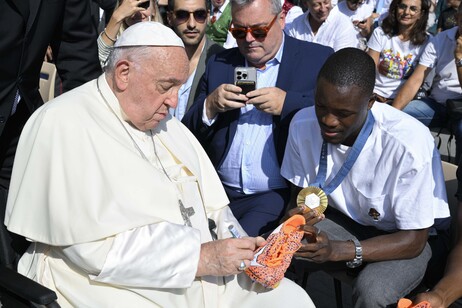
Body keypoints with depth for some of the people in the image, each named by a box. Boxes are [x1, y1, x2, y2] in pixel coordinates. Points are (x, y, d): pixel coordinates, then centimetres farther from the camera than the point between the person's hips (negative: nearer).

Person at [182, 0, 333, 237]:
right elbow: (189, 135, 11)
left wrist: (287, 103, -18)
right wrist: (210, 106, -10)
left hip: (280, 193, -3)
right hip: (219, 191, 4)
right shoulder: (219, 64, 12)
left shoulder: (319, 59, 2)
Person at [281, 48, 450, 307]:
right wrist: (296, 217, -25)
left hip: (402, 237, -3)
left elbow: (414, 240, -22)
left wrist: (339, 250, -35)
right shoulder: (303, 124, -16)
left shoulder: (408, 143, -30)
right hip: (340, 219, 4)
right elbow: (300, 196, 0)